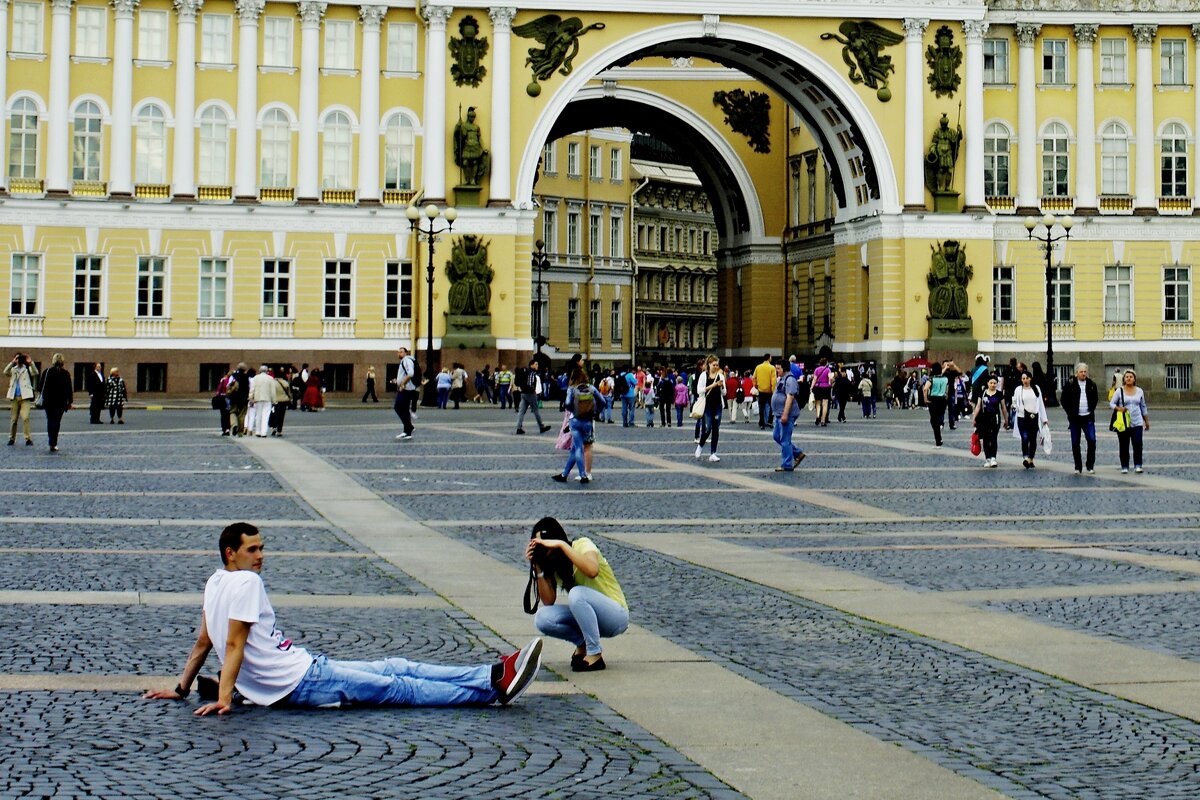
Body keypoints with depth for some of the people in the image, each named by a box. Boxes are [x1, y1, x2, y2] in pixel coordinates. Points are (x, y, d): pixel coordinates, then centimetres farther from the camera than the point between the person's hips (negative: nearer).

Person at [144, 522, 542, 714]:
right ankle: (494, 685, -7)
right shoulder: (245, 582, -15)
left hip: (299, 670, 10)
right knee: (400, 685, -8)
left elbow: (202, 642, 17)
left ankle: (493, 675, 0)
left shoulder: (215, 583, 13)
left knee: (397, 669, 4)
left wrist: (181, 689, 22)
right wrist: (224, 697, -25)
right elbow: (233, 643, -21)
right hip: (302, 682, -10)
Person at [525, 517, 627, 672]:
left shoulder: (582, 544, -15)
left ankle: (595, 655, -23)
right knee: (542, 618, -19)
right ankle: (583, 644, 2)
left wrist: (562, 545, -36)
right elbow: (548, 602, -8)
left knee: (577, 593, -36)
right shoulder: (551, 563, 3)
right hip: (588, 615, 6)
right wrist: (538, 568, -16)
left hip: (616, 615, -6)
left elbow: (592, 571, -38)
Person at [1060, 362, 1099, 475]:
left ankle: (1090, 466, 3)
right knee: (1075, 444, 2)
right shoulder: (1070, 385, -1)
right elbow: (1064, 400, 2)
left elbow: (1095, 398, 17)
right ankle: (1078, 467, 11)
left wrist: (1091, 410, 5)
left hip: (1088, 418, 1)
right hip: (1075, 418, -1)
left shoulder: (1092, 384, 6)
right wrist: (1070, 413, -4)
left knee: (1092, 440, -8)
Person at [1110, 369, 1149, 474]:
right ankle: (1124, 466, 8)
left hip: (1137, 422, 1)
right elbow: (1111, 403, 1)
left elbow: (1143, 406, 17)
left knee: (1138, 444, -11)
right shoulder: (1119, 391, 2)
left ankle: (1138, 465, -8)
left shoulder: (1139, 391, 10)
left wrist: (1146, 421, 18)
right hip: (1123, 422, -1)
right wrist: (1118, 408, -20)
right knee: (1124, 446, 1)